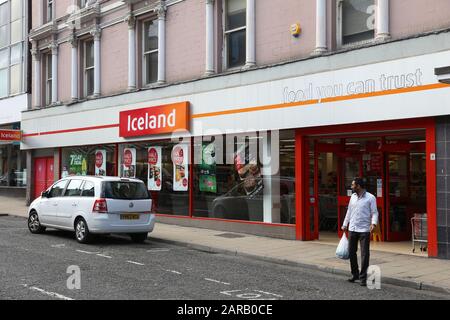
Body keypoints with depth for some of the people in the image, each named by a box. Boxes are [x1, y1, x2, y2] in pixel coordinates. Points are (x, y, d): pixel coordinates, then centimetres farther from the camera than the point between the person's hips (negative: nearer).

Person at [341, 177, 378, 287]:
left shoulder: (370, 198, -5)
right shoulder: (353, 197, 11)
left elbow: (374, 212, -6)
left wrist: (373, 223, -23)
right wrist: (345, 224, 20)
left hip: (364, 230, -5)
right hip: (352, 229, 5)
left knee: (365, 254, -4)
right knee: (351, 252, 10)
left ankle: (363, 278, 3)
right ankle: (355, 274, 25)